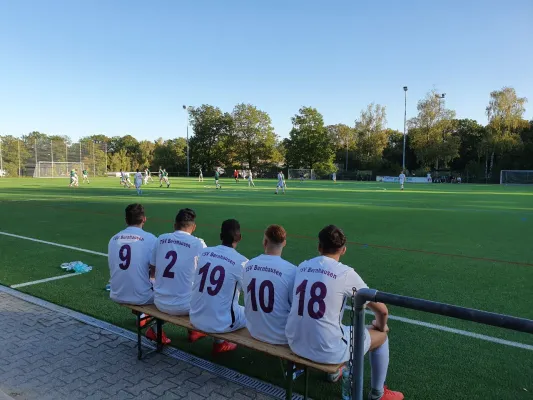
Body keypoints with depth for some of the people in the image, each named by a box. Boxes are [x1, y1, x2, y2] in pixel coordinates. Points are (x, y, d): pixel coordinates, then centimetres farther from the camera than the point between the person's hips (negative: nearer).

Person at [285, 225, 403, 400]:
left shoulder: (302, 266, 2)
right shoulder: (345, 273, -12)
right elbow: (381, 310, -2)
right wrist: (381, 326, 21)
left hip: (295, 344, 6)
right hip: (327, 351, -5)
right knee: (381, 336, 19)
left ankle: (334, 371, 55)